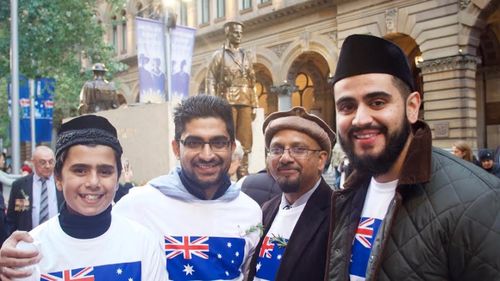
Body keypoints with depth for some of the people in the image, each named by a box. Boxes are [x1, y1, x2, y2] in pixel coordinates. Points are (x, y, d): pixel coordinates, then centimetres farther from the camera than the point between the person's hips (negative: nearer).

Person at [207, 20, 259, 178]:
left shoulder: (246, 56, 18)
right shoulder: (219, 55, 5)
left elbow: (252, 82, 17)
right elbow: (211, 81, -1)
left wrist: (254, 104, 9)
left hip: (245, 102, 4)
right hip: (227, 101, -4)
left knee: (245, 140, 2)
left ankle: (243, 175, 8)